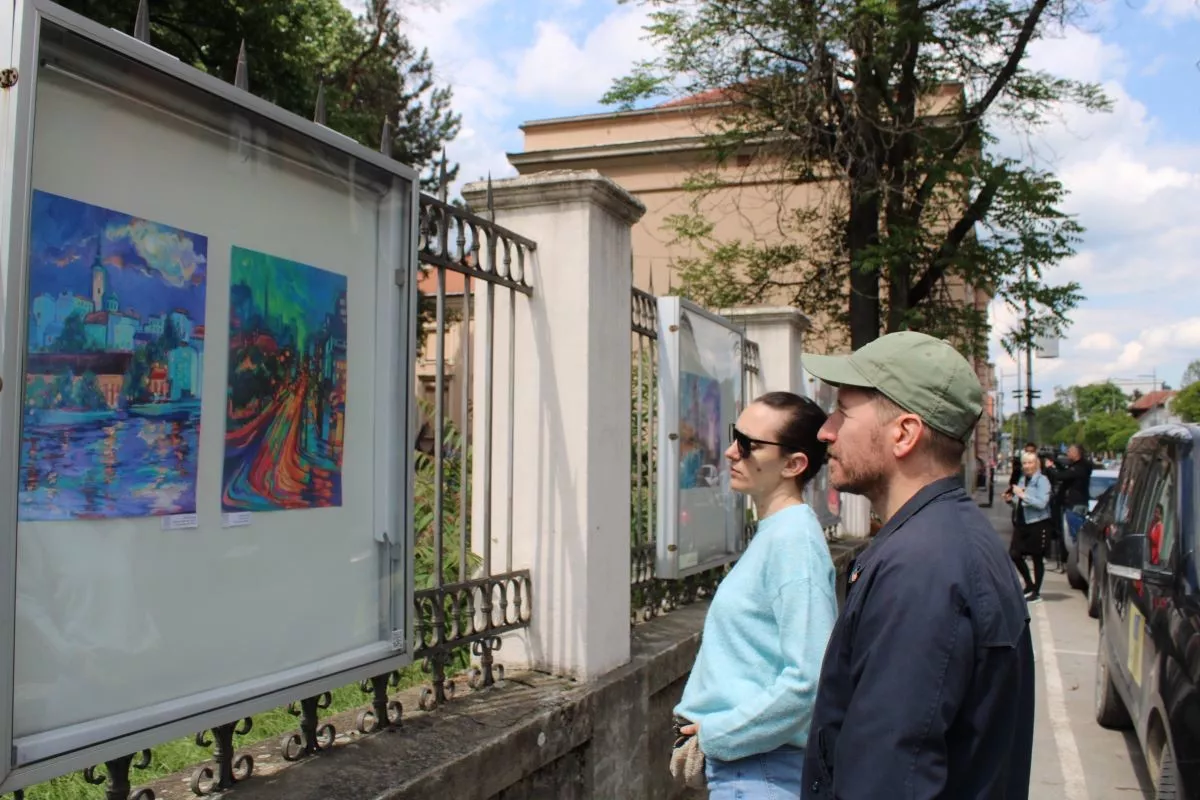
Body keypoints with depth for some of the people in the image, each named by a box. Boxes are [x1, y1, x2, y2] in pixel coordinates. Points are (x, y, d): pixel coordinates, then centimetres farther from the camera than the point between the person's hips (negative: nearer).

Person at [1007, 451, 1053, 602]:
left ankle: (1036, 592, 15)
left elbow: (1042, 503, -22)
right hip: (1021, 524, 7)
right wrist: (1013, 500, 1)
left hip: (1038, 524, -7)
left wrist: (1022, 495, -24)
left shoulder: (1042, 480, -11)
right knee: (1014, 554, 4)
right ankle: (1029, 584, 24)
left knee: (1037, 559, 3)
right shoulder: (1022, 479, 10)